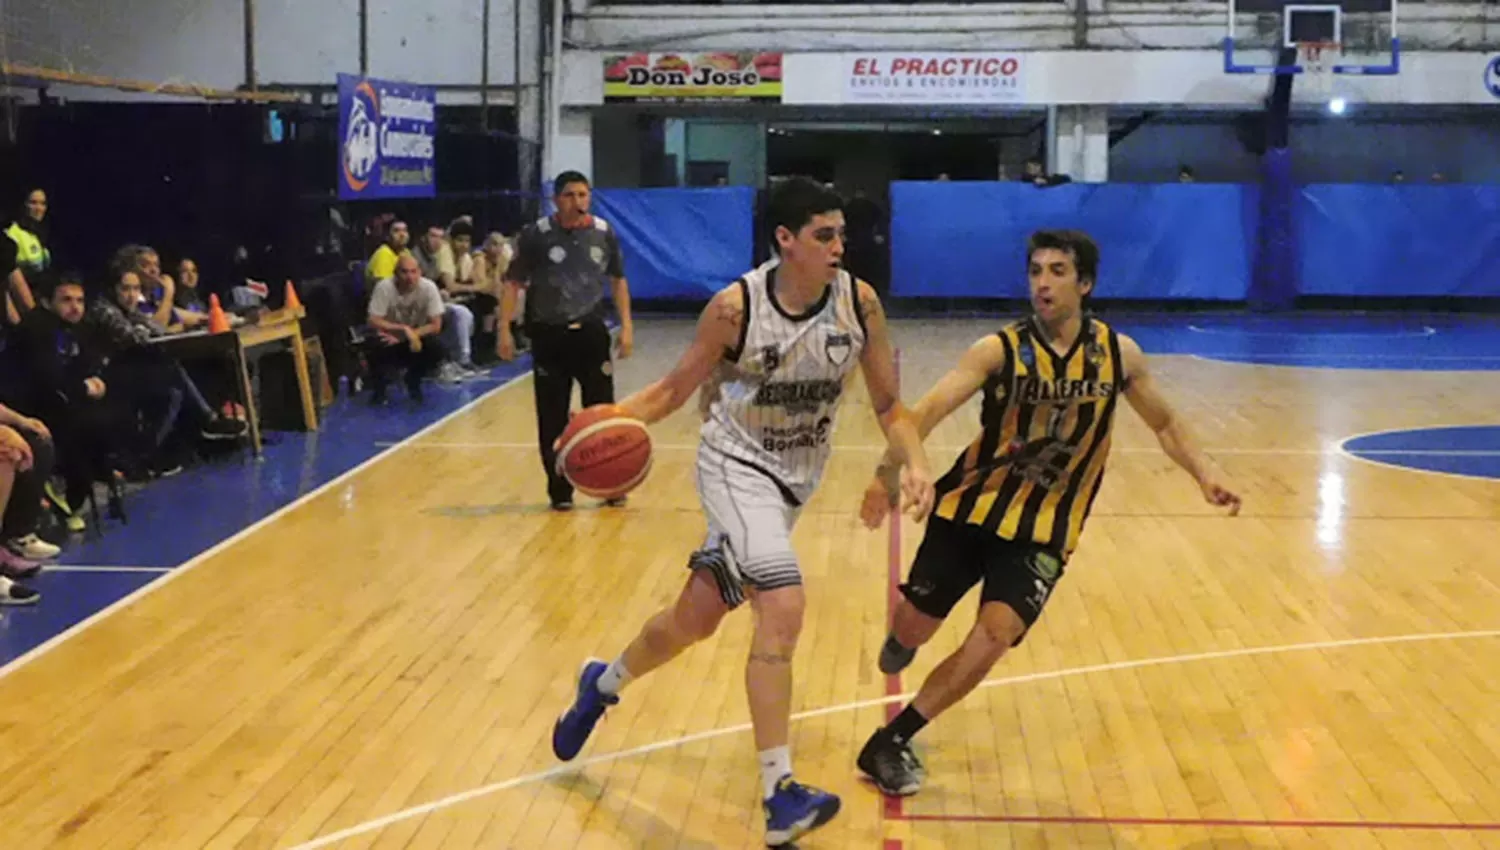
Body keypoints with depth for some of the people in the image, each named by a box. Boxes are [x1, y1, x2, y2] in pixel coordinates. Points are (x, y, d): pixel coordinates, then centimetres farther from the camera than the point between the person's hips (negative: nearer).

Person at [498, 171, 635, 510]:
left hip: (592, 333, 2)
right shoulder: (535, 235, -7)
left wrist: (626, 326, 6)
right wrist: (504, 329, -11)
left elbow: (618, 280, 12)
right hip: (549, 336, -2)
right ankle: (560, 490, 16)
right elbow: (512, 283, -3)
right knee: (552, 419, 4)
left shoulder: (604, 233, 1)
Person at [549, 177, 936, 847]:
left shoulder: (859, 302, -11)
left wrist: (914, 463, -20)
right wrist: (615, 419, -24)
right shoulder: (735, 307, -19)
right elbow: (675, 389, -6)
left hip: (796, 476, 5)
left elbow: (888, 404, -3)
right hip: (737, 464, -5)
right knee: (783, 608, -24)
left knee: (697, 616, 14)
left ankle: (604, 684, 43)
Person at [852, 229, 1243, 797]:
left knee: (995, 635, -19)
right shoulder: (1000, 350, -13)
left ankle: (890, 743, -4)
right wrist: (889, 469, -44)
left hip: (1042, 531, 1)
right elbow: (930, 409, -26)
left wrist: (1205, 475, -6)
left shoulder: (1117, 353, -4)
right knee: (913, 628, 7)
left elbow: (1165, 423, 12)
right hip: (971, 509, 0)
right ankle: (902, 632, 49)